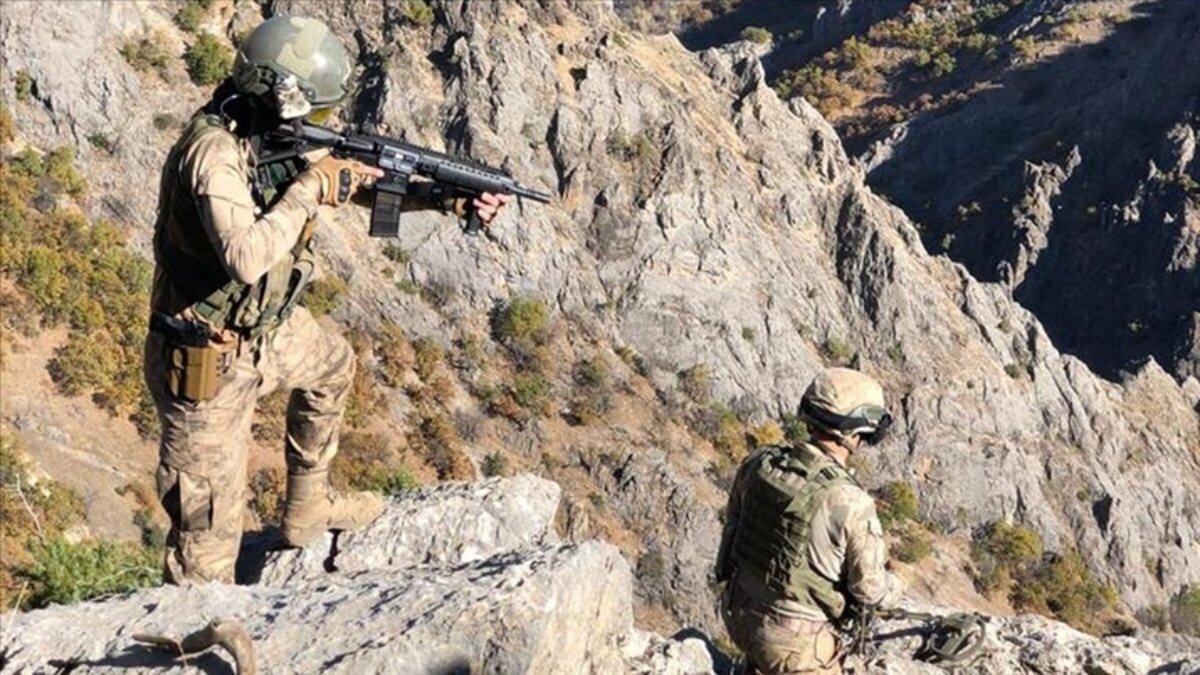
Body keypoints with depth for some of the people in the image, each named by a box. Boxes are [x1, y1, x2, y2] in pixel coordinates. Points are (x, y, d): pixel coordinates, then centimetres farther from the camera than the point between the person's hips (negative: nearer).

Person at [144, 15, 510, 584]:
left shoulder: (280, 138, -1)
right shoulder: (215, 152, -27)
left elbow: (363, 177, 9)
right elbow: (245, 258, -41)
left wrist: (451, 199, -1)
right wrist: (310, 188, -29)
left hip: (257, 331, 10)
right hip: (207, 365, -9)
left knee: (331, 364, 33)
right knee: (210, 528, -1)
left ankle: (307, 507, 47)